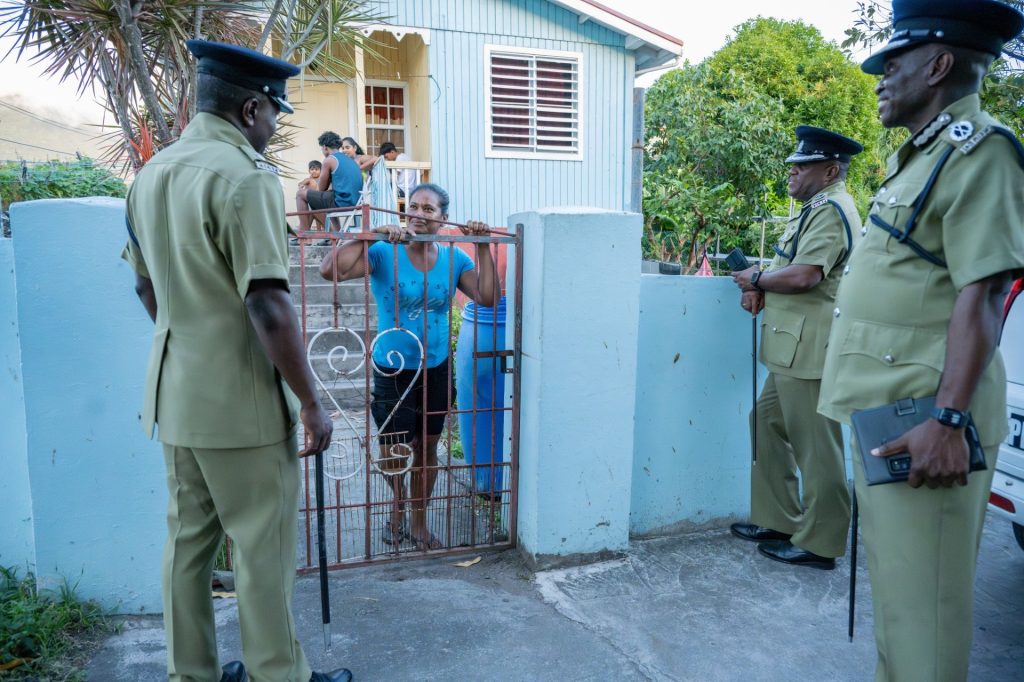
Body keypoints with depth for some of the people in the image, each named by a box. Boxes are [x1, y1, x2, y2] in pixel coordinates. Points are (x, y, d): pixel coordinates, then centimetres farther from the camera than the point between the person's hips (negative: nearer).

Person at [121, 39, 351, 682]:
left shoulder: (152, 174, 9)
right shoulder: (245, 176, -18)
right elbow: (269, 307, -23)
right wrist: (312, 401, -16)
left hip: (175, 396, 9)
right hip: (242, 401, -8)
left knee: (187, 542, 18)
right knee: (264, 552, 6)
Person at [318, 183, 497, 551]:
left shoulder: (454, 259, -2)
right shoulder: (384, 254, -13)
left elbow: (487, 297, -12)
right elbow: (330, 270, -27)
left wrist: (483, 248, -17)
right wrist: (374, 233, -30)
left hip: (436, 369, 3)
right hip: (393, 371, -3)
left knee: (427, 448, 14)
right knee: (396, 452, 3)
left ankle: (419, 523, 33)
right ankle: (399, 500, 40)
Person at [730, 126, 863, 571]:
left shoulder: (830, 211, -12)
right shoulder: (816, 209, 21)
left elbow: (803, 275, -24)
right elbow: (789, 268, 22)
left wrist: (756, 279, -7)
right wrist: (758, 290, 1)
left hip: (809, 349, -11)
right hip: (791, 349, 11)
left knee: (815, 446, -2)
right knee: (767, 426, 16)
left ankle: (819, 543, 9)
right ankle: (778, 519, 27)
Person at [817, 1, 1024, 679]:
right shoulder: (918, 156, 19)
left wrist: (949, 420, -27)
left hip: (923, 419, -10)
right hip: (885, 408, 10)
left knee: (922, 596, -2)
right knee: (891, 578, 19)